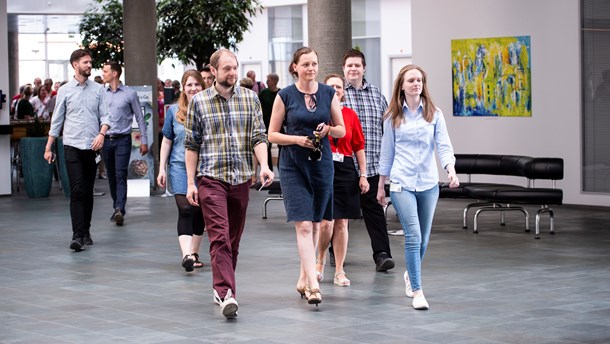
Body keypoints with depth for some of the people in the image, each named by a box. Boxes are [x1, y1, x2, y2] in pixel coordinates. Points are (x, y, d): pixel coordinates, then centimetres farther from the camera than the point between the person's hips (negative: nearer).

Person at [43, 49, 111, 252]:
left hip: (92, 147, 2)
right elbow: (57, 121, 7)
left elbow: (105, 116, 4)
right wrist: (48, 148, 8)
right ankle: (77, 235, -15)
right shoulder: (65, 91, 3)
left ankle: (86, 232, 18)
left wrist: (101, 134, -15)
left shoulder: (98, 89, 7)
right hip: (72, 146, -2)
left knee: (88, 192, 8)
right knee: (77, 191, -11)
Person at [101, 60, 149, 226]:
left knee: (120, 175, -13)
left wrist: (144, 141, 0)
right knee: (111, 176, 9)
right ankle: (116, 207, 20)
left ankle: (119, 210, -20)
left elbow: (140, 118, 3)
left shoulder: (130, 94, -1)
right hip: (106, 140, 4)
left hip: (122, 139, -4)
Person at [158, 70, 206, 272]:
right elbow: (167, 141, 9)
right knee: (185, 210, -13)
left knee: (199, 212, 8)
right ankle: (186, 255, -21)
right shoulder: (174, 111, 4)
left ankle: (194, 253, 21)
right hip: (180, 167, -1)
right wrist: (162, 169, 5)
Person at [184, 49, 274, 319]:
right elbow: (192, 145, 5)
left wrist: (264, 166, -17)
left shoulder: (250, 99, 6)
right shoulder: (199, 101, 2)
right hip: (211, 178, -3)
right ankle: (227, 294, -20)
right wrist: (190, 182, 1)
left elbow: (258, 137, 1)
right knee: (219, 237, -13)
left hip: (241, 179, 3)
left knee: (233, 239, 11)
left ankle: (222, 288, 26)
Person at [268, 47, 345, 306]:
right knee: (303, 225, -12)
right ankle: (313, 285, -17)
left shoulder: (328, 93, 4)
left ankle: (303, 279, 26)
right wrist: (297, 139, -15)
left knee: (315, 224, 11)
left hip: (322, 163, 3)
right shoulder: (285, 96, -3)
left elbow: (342, 130, 11)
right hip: (293, 165, -3)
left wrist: (329, 130, -11)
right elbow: (272, 134, 0)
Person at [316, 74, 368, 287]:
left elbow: (359, 147, 8)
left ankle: (339, 271, 13)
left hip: (345, 171, 3)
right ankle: (320, 262, 16)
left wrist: (363, 175, 6)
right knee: (326, 222, -10)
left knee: (342, 223, 5)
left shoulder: (350, 115, 6)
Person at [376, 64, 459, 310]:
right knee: (413, 235, -14)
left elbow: (444, 146, -4)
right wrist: (381, 186, 12)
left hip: (428, 183, 2)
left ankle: (411, 275, 38)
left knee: (423, 239, 11)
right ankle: (417, 291, -11)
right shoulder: (393, 117, 3)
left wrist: (451, 170, -23)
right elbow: (387, 151, 9)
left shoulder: (434, 114, 3)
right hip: (402, 183, -2)